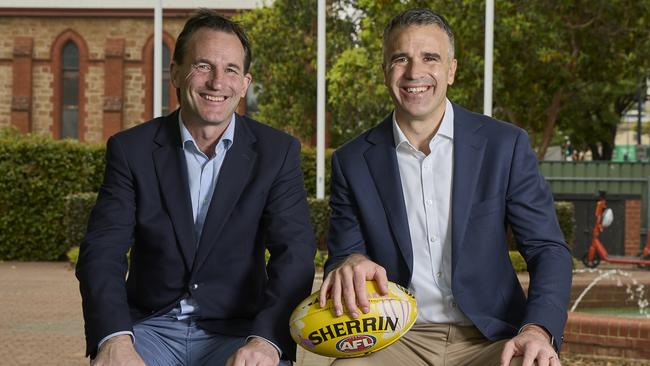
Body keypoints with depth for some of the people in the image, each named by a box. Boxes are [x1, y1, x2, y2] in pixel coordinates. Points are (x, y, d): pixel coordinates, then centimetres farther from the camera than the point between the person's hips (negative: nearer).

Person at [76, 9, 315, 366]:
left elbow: (294, 253, -9)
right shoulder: (131, 149, 2)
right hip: (150, 327, 1)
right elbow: (102, 251, -7)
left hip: (236, 332, 0)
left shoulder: (277, 152, 1)